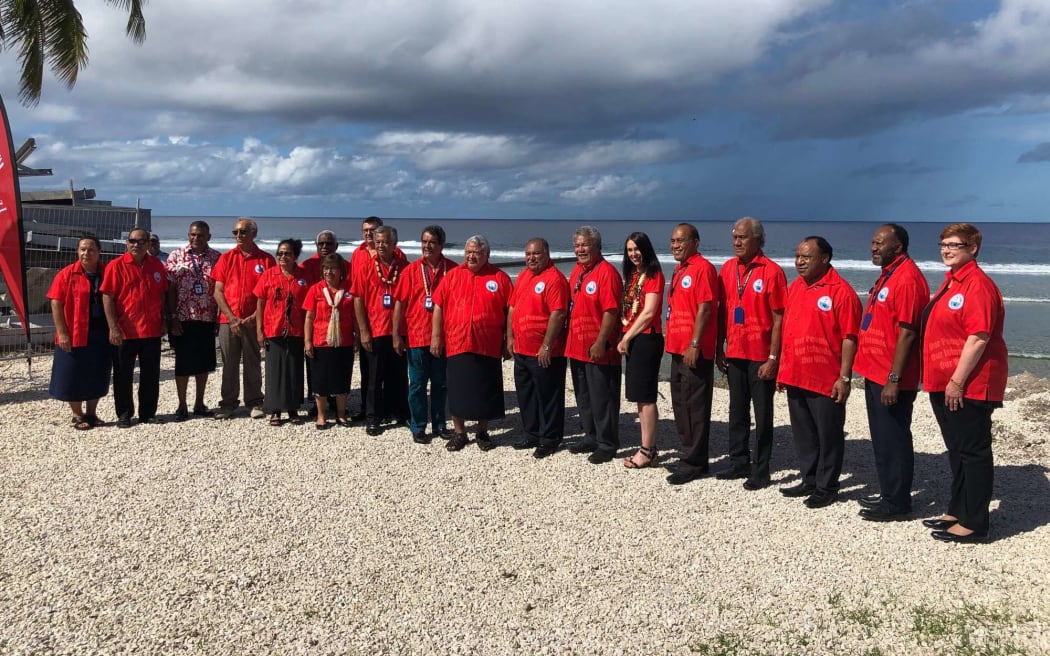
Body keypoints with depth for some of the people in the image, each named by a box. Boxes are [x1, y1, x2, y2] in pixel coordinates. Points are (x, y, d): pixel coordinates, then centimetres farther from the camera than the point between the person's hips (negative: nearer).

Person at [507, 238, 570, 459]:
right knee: (525, 394, 16)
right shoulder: (523, 276, 13)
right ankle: (532, 434, 30)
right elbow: (512, 307, 18)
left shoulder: (554, 278, -14)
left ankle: (549, 440, 14)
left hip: (545, 353, -8)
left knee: (548, 396, 3)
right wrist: (510, 336, 11)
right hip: (521, 349, 8)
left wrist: (547, 346, -21)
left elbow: (558, 314, -20)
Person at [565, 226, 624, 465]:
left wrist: (600, 343, -22)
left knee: (602, 398, 0)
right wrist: (569, 341, 14)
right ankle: (592, 437, 30)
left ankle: (607, 444, 10)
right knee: (584, 396, 17)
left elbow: (610, 311, -19)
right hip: (577, 347, 9)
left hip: (598, 350, -8)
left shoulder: (606, 272, -13)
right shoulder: (577, 271, 13)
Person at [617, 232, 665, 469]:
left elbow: (648, 312, -15)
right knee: (640, 396, 11)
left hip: (646, 340, -9)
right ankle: (648, 447, 19)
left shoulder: (653, 275, -9)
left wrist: (626, 338, -12)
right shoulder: (632, 275, 16)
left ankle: (647, 451, 1)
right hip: (632, 340, 9)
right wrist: (624, 338, 6)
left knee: (645, 396, -5)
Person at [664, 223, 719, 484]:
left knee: (694, 407, -4)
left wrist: (694, 345, -21)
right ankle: (691, 455, 26)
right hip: (678, 350, 10)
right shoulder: (680, 270, 17)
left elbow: (705, 309, -18)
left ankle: (693, 463, 3)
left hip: (695, 352, -10)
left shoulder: (702, 268, -11)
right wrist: (674, 345, 18)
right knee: (680, 405, 15)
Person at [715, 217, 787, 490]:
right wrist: (719, 349, 9)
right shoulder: (727, 268, 7)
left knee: (762, 415, 4)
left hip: (761, 356, -5)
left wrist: (773, 357, -14)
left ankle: (761, 470, 13)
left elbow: (778, 318, -11)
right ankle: (739, 463, 26)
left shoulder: (771, 271, -10)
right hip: (734, 354, 6)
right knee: (737, 411, 14)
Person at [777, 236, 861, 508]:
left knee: (828, 435, 5)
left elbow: (849, 338, -14)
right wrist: (783, 368, 15)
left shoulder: (841, 291, -12)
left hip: (826, 380, -7)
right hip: (794, 377, 7)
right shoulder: (794, 287, 11)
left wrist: (844, 377, -16)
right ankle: (809, 481, 29)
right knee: (803, 432, 16)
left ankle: (827, 487, 17)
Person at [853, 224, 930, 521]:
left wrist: (894, 379, -23)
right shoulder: (888, 274, 14)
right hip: (876, 374, 10)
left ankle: (897, 503, 11)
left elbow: (907, 333, -22)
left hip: (891, 379, -10)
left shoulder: (907, 278, -17)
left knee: (893, 440, 0)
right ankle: (888, 494, 29)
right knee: (882, 438, 17)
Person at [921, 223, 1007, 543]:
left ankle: (974, 524, 7)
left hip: (969, 385, -10)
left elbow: (978, 337, -23)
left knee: (973, 451, -1)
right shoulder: (951, 281, 15)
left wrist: (958, 380, -22)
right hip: (944, 383, 10)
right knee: (957, 449, 18)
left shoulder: (977, 284, -16)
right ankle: (957, 511, 29)